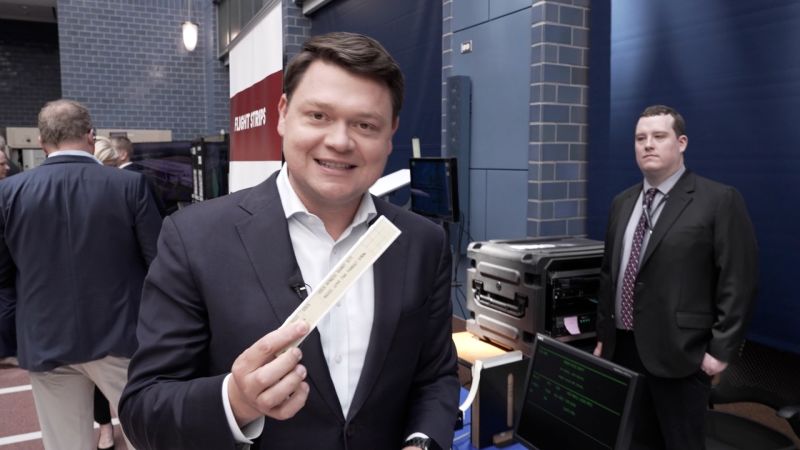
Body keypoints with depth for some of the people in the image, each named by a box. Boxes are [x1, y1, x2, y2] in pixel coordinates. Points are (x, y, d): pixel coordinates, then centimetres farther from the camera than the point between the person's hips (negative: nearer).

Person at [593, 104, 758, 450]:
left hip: (678, 352, -5)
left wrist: (721, 349, -12)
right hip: (622, 348, 6)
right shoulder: (622, 203, 10)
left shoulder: (719, 200, -8)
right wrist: (603, 335, 15)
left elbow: (738, 281, -10)